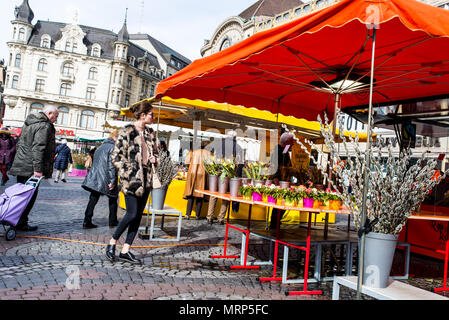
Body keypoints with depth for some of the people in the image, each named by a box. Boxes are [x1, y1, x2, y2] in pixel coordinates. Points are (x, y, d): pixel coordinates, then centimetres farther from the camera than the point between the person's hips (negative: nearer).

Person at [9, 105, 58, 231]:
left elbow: (20, 144, 25)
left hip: (21, 166, 9)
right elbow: (38, 148, -22)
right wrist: (38, 168, -24)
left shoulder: (28, 124, 20)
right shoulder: (45, 126, -12)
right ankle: (21, 223, 2)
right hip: (30, 168, -9)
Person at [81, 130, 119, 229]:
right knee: (113, 199, 12)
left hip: (94, 178, 7)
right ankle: (112, 221, 18)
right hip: (105, 179, -7)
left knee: (93, 200, 8)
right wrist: (112, 181, -17)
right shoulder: (113, 147, -9)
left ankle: (87, 222, 4)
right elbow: (112, 165, -17)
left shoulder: (100, 147, 17)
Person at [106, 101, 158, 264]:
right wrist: (129, 172, -13)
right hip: (131, 178, -6)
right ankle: (112, 242, 14)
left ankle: (125, 250, 14)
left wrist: (154, 159, 3)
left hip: (146, 178, 7)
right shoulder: (126, 131, -7)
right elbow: (116, 156, -7)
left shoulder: (150, 133, 13)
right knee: (132, 214, -10)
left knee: (138, 215, 5)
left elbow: (155, 152, 26)